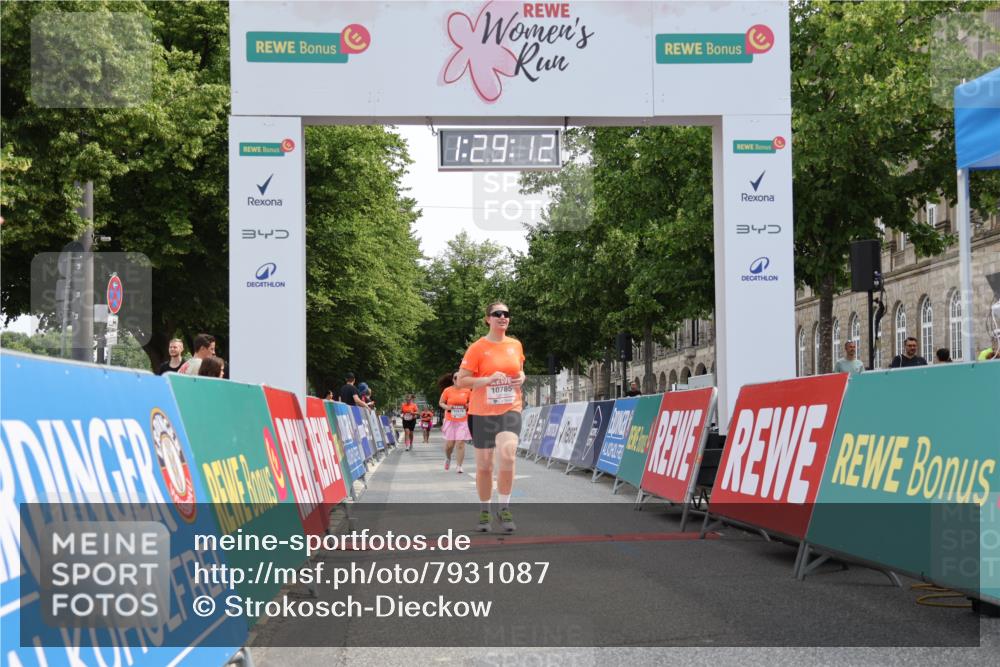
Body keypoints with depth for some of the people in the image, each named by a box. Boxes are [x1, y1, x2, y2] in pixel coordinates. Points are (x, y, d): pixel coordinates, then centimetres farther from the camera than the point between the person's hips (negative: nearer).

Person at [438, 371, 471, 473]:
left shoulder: (467, 390, 2)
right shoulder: (447, 390, -2)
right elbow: (441, 403, 6)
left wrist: (468, 406, -5)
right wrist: (446, 407, -14)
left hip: (463, 422, 0)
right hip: (450, 421, 0)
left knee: (461, 443, -7)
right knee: (449, 443, 2)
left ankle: (458, 466, -1)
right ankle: (448, 458, 35)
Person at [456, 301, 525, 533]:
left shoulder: (516, 345, 6)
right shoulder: (477, 348, -6)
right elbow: (461, 381, -7)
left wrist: (521, 378, -1)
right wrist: (488, 379, -20)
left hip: (510, 410, 2)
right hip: (482, 412, -2)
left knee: (507, 454, -21)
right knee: (484, 464, 6)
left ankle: (504, 509, -6)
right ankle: (484, 511, 25)